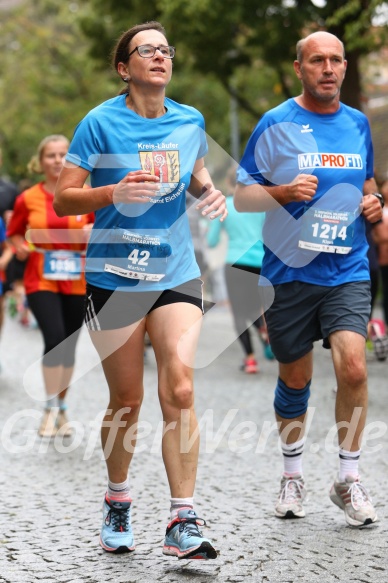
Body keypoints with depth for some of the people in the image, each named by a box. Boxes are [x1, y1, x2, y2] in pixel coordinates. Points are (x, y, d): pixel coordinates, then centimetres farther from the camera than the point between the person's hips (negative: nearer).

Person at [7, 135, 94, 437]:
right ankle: (51, 409, -6)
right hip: (41, 282, -2)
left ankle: (62, 408, 25)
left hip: (77, 284, 2)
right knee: (55, 338, -20)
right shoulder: (28, 199, -2)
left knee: (68, 346, 7)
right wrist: (20, 246, -9)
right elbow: (14, 232, 11)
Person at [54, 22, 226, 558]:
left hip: (176, 273, 2)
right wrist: (115, 193, -24)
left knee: (180, 389, -13)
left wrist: (210, 192, 3)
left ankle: (183, 523, -11)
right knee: (127, 401, 5)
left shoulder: (191, 121, 6)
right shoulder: (101, 122, -7)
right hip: (114, 277, -2)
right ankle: (117, 503, 29)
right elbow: (62, 198, -7)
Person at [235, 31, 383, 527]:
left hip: (347, 270, 2)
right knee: (294, 380, 9)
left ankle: (348, 480, -2)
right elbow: (241, 196, -1)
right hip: (289, 271, -2)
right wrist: (285, 192, -19)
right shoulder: (277, 124, -3)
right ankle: (292, 476, 30)